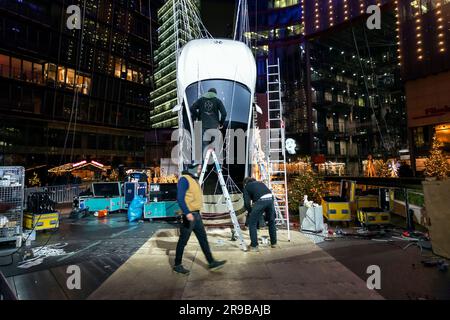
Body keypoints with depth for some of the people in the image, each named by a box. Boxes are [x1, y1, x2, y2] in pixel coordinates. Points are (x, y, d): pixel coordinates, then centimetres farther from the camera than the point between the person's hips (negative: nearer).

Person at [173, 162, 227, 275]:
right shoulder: (184, 179, -13)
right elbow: (180, 198, -22)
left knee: (203, 239, 10)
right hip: (188, 215, -9)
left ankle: (212, 262, 17)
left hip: (196, 214, 9)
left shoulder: (194, 179, 15)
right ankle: (177, 265, 19)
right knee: (183, 241, 4)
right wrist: (187, 213, -28)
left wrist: (194, 213, 20)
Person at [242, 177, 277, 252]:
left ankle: (254, 246, 9)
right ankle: (274, 243, 36)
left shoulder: (246, 187, 21)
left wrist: (250, 211, 26)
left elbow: (246, 202, 8)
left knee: (252, 223, 8)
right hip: (270, 199, 6)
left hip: (260, 201, -5)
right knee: (271, 222, 25)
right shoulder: (260, 182, 35)